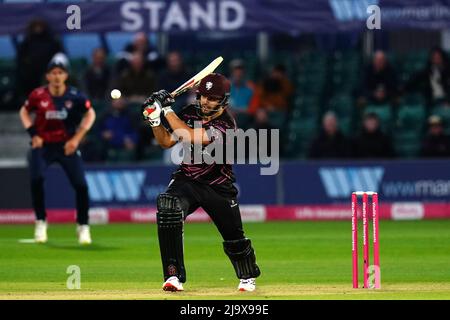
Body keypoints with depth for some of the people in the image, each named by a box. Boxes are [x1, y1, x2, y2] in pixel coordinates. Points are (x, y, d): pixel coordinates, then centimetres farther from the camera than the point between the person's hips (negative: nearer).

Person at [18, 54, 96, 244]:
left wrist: (77, 138, -5)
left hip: (67, 145, 0)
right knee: (36, 179, -22)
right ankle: (41, 222, -2)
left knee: (81, 185, -9)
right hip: (42, 145, 0)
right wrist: (33, 134, -5)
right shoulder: (38, 95, -11)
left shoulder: (74, 97, -11)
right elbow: (24, 111, 8)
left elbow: (90, 114, 4)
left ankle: (83, 227, 12)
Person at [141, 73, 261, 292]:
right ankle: (174, 276, -29)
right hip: (187, 181, 3)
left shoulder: (225, 125, -22)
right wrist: (154, 119, -11)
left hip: (219, 188, -3)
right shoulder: (190, 113, -3)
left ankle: (247, 277, 44)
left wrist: (167, 110, -29)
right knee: (167, 207, -29)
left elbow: (189, 137, -33)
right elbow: (167, 142, 5)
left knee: (234, 238, 8)